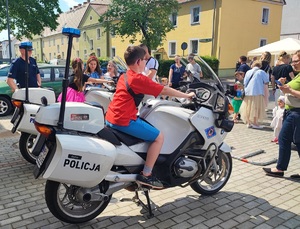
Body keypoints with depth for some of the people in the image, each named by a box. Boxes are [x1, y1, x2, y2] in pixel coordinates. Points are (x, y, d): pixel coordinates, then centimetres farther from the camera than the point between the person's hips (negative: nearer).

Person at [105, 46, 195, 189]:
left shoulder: (124, 76, 15)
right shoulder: (138, 79, -13)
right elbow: (164, 90, -10)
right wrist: (187, 96, 2)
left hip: (111, 118, 10)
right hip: (124, 121, -10)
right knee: (158, 137, -7)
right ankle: (145, 175, -2)